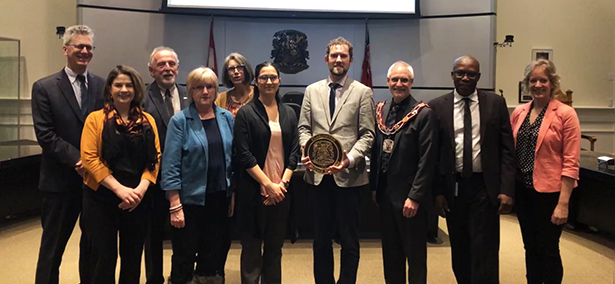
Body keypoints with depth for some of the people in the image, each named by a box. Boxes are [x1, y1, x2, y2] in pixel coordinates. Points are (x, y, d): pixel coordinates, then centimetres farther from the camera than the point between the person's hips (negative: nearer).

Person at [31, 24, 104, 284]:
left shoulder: (103, 86, 5)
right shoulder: (44, 87, -3)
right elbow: (45, 134, -9)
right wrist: (77, 159, -16)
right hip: (61, 180, -3)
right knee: (53, 244, 10)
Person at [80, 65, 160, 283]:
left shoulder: (147, 120, 7)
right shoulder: (96, 119, -2)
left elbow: (154, 157, 3)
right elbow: (89, 158, -10)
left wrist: (141, 188, -13)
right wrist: (120, 189, -18)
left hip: (138, 199, 3)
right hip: (102, 197, -3)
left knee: (133, 256, 12)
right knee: (104, 256, 5)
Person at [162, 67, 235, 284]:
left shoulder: (227, 118, 4)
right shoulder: (180, 121, -8)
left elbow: (233, 157, 9)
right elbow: (170, 166, -12)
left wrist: (234, 193, 6)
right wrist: (175, 206, -16)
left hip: (220, 198, 4)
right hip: (190, 199, -4)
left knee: (213, 254, 16)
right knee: (184, 256, 8)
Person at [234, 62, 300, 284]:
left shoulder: (289, 114, 9)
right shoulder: (245, 114, -3)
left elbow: (294, 151, 6)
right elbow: (244, 155, -9)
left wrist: (282, 183, -7)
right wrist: (268, 185, -13)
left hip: (281, 190, 4)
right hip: (254, 190, -3)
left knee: (275, 246, 11)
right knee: (252, 247, 5)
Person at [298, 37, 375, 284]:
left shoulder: (363, 92, 0)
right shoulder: (312, 91, 10)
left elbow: (367, 134, -5)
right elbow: (304, 128, 9)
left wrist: (349, 159, -20)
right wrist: (307, 151, -11)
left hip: (348, 175, -3)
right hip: (318, 174, 3)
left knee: (349, 240, 7)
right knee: (321, 238, 15)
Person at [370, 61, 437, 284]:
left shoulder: (424, 114, -12)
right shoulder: (381, 110, 7)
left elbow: (427, 160, -14)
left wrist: (415, 197, -17)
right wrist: (374, 186, 10)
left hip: (409, 195, -6)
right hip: (385, 193, 6)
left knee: (415, 253, 7)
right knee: (390, 251, 16)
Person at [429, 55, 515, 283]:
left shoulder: (496, 103, 2)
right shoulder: (437, 107, 2)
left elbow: (507, 150, 1)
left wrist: (507, 189, -7)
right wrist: (437, 191, -2)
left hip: (485, 188, -1)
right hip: (453, 188, 1)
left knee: (485, 253, -1)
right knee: (460, 253, 12)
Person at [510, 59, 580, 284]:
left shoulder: (565, 114, -10)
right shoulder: (519, 112, 5)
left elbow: (571, 162, -12)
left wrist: (563, 203, -15)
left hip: (549, 192, -5)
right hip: (523, 190, 5)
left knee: (548, 250, 7)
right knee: (530, 248, 16)